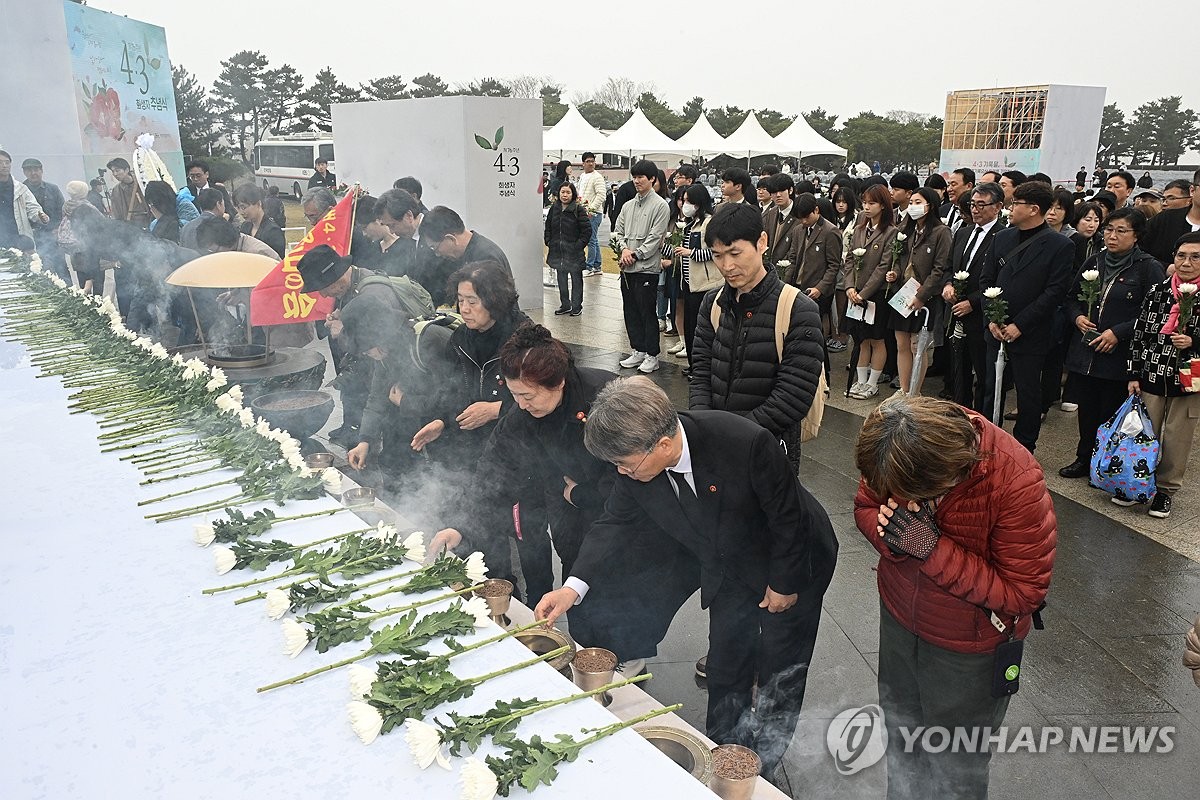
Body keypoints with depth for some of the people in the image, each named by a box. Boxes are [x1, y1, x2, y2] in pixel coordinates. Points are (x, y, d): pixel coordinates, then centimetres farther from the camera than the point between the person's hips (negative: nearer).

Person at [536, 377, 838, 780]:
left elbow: (788, 514, -26)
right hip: (728, 568, 4)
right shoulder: (639, 459, -24)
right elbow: (616, 523, -10)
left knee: (780, 672, 13)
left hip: (790, 562, -4)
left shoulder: (746, 443, -42)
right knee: (726, 663, 19)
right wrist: (575, 586, -21)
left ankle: (760, 770, 35)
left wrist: (784, 583, -14)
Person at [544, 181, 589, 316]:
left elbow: (587, 230, -8)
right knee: (561, 279, 12)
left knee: (576, 279, 5)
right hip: (558, 251, 5)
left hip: (574, 252, -5)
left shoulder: (579, 210, -10)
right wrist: (549, 242, 8)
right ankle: (565, 305, 23)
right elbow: (548, 226, 17)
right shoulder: (554, 208, 5)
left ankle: (576, 306, 14)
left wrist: (579, 245, -13)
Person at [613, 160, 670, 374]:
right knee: (630, 311, 11)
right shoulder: (628, 206, 14)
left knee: (648, 312, -2)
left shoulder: (660, 206, -6)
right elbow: (618, 231, 15)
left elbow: (655, 237, -11)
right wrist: (624, 249, -4)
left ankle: (652, 356, 6)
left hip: (647, 267, -7)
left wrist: (635, 255, -12)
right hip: (627, 268, 7)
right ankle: (638, 351, 22)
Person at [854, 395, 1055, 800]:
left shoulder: (1017, 483, -34)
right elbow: (866, 507, -4)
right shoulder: (892, 457, -22)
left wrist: (932, 548, -37)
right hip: (900, 617, 4)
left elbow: (1022, 594, -26)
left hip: (968, 647, -4)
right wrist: (887, 532, -29)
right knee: (901, 733, 27)